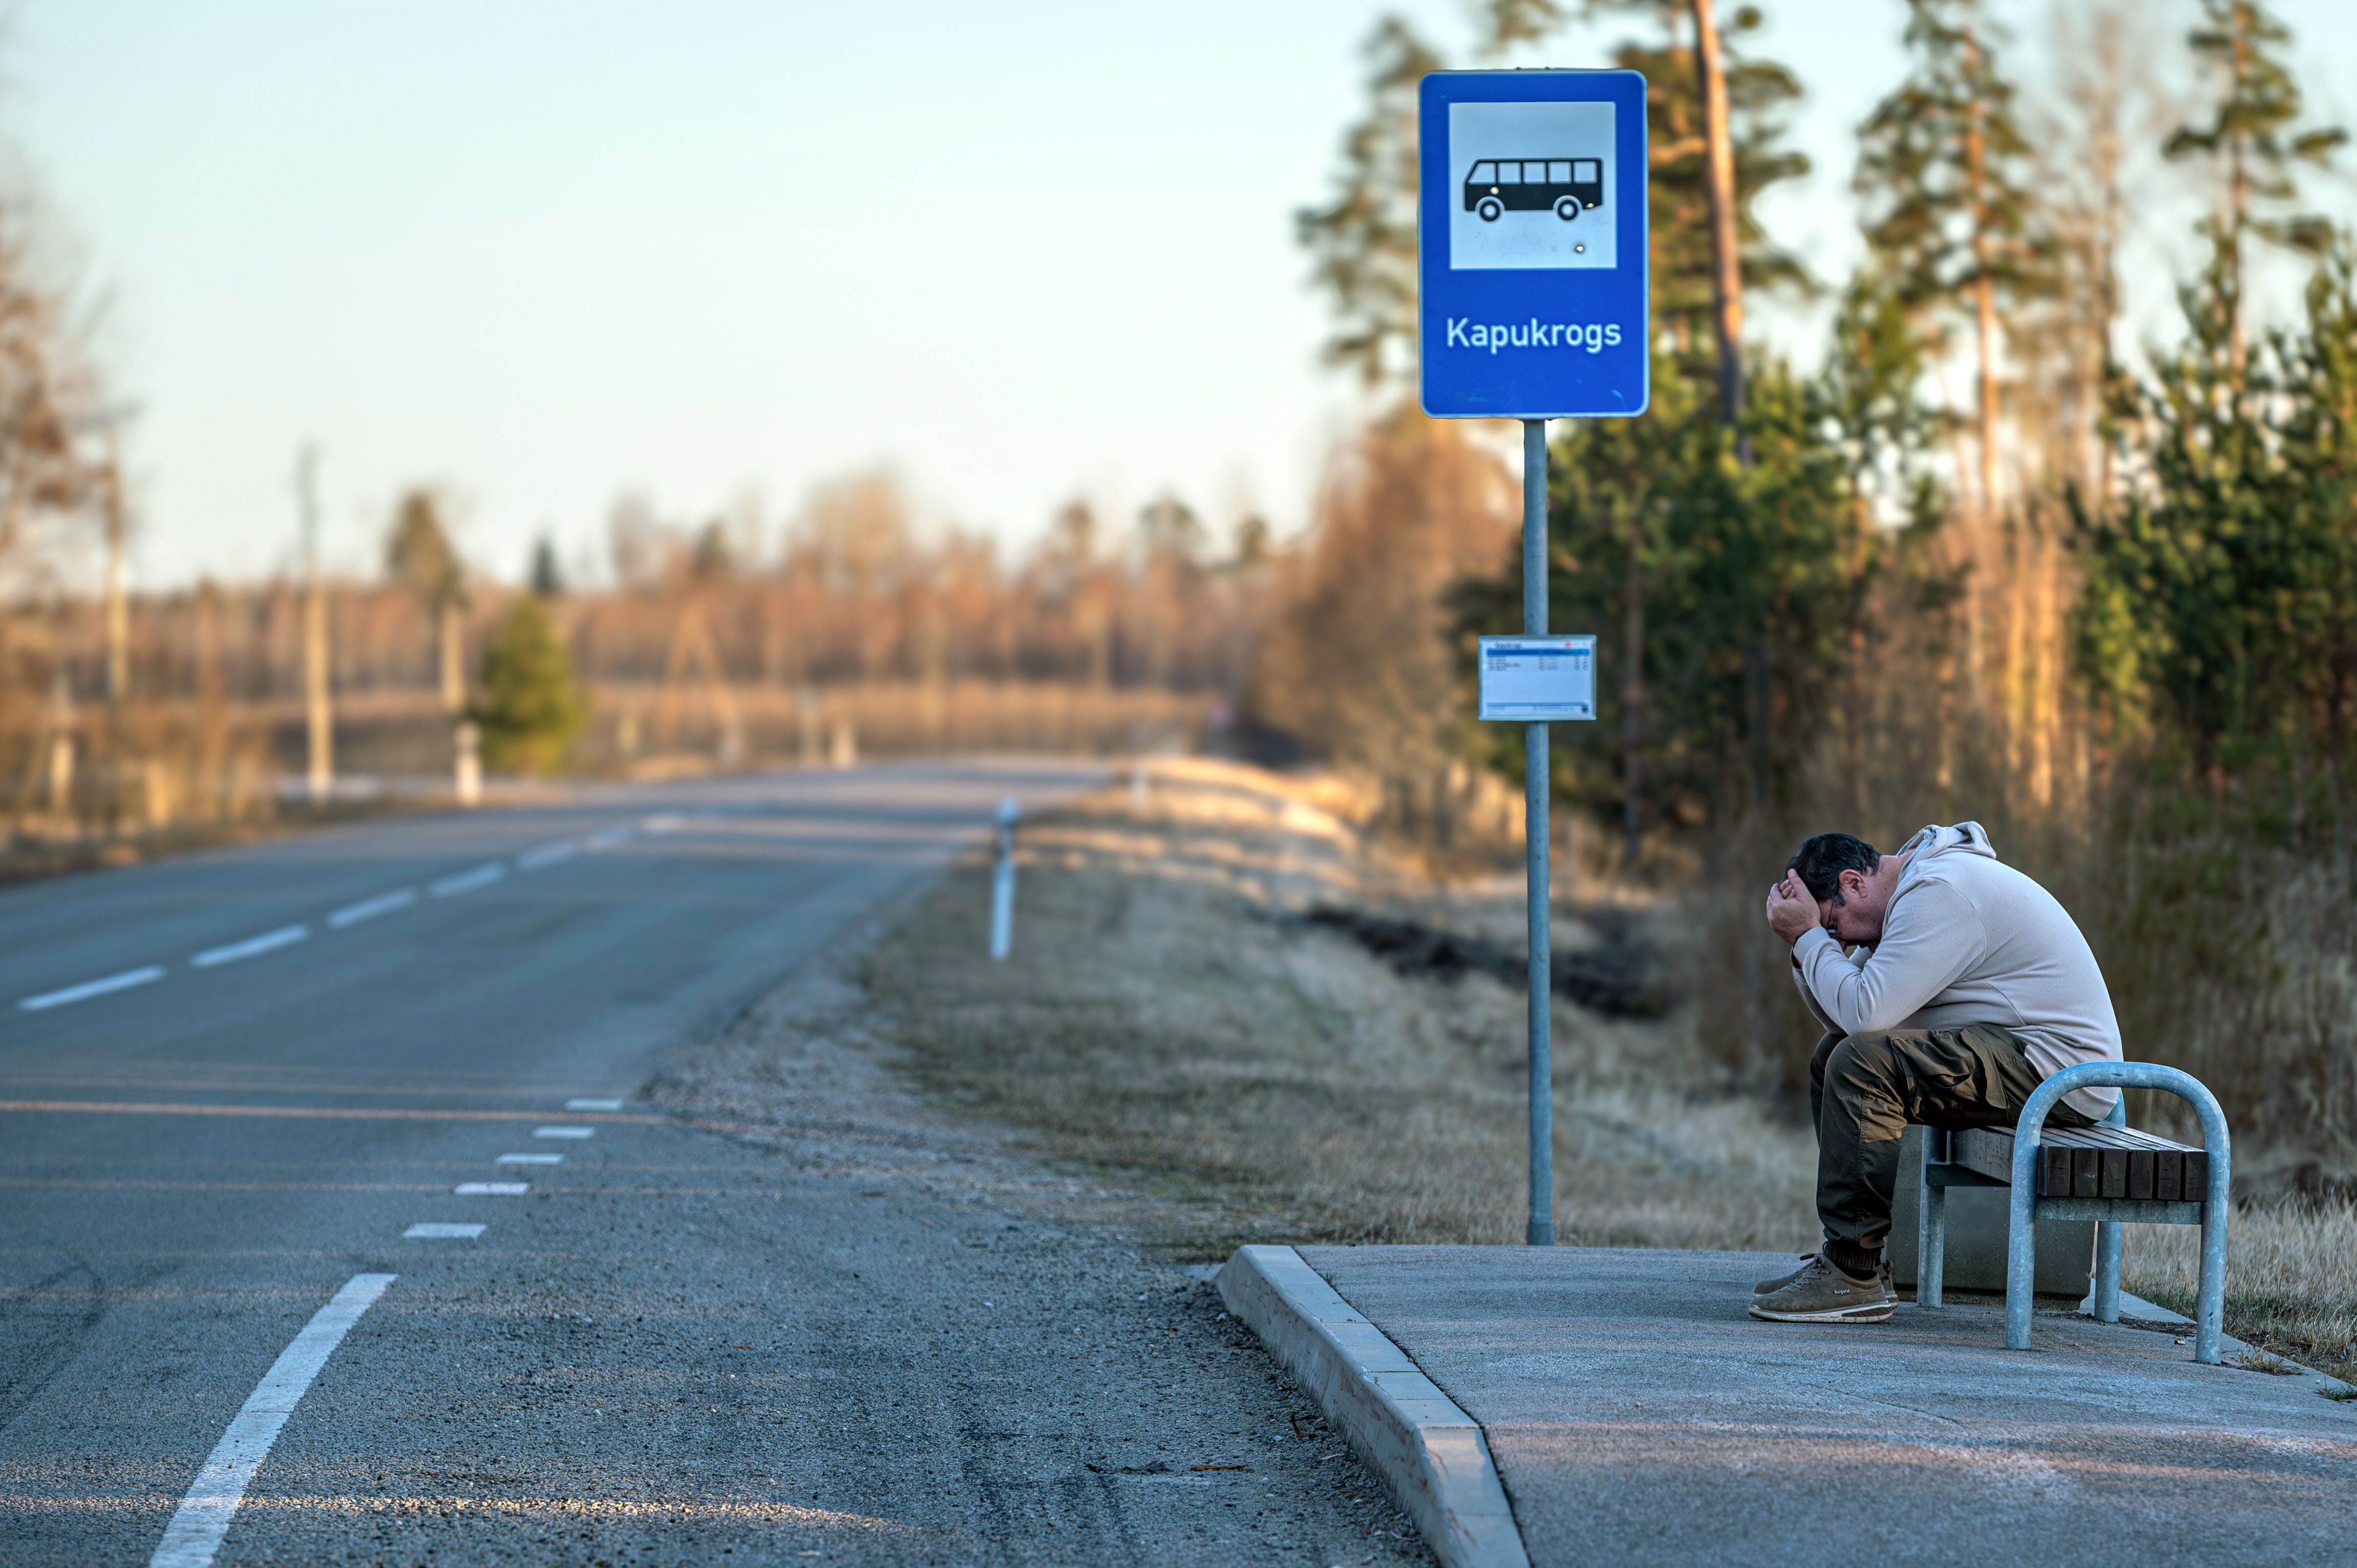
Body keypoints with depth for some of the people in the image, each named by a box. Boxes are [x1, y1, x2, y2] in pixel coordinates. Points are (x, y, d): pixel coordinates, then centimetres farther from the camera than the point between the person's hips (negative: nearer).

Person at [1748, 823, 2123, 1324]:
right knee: (1833, 1055, 13)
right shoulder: (1915, 890, 16)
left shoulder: (1939, 893, -17)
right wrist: (1807, 939, -1)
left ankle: (1853, 1277, -20)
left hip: (2059, 1071, -11)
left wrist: (1809, 935, -14)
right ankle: (1847, 1254, 9)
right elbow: (1841, 1021, 12)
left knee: (1859, 1062, -24)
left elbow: (1864, 1013, -25)